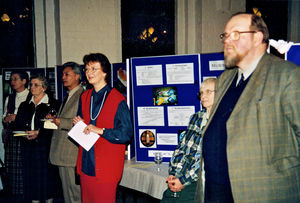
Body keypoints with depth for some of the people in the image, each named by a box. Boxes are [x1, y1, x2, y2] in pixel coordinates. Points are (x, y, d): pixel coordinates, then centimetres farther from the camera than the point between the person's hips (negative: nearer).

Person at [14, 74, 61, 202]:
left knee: (47, 176, 0)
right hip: (28, 147, 4)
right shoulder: (25, 105, 14)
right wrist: (25, 133, -9)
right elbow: (17, 125, 10)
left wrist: (39, 132, -17)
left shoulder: (53, 104, -1)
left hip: (45, 145, -4)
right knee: (31, 176, 6)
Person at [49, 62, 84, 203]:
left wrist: (61, 122, -15)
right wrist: (55, 119, 7)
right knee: (66, 191, 16)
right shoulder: (67, 96, 21)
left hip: (73, 153, -9)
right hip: (62, 154, 10)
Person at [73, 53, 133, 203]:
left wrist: (100, 130, -21)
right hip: (85, 164, 6)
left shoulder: (118, 100, -10)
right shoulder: (84, 97, 11)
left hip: (106, 168, -6)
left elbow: (126, 134, -13)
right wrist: (79, 124, 1)